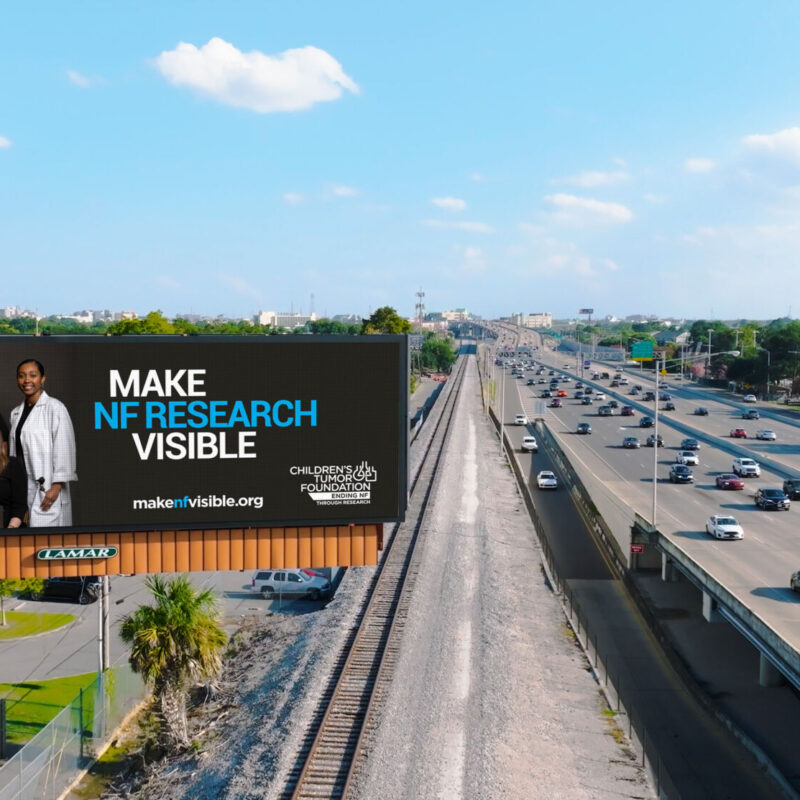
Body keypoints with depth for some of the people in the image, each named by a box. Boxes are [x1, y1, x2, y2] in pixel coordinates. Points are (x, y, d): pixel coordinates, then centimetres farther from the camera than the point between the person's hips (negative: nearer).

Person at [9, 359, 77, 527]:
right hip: (21, 488, 6)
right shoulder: (16, 413, 17)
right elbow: (14, 451, 19)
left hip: (46, 489, -6)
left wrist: (56, 486, -16)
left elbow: (64, 449, -11)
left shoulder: (55, 408, -5)